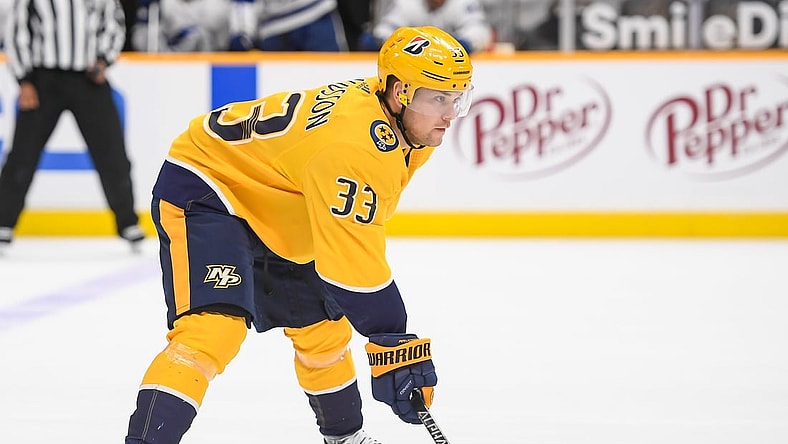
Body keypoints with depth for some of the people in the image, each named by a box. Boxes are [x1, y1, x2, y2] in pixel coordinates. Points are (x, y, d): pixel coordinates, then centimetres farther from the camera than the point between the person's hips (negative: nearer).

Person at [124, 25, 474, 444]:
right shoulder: (353, 142, -33)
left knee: (323, 327, 19)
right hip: (203, 193, -10)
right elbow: (354, 261, -33)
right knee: (214, 326, -29)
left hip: (270, 214, 10)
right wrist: (393, 344, -29)